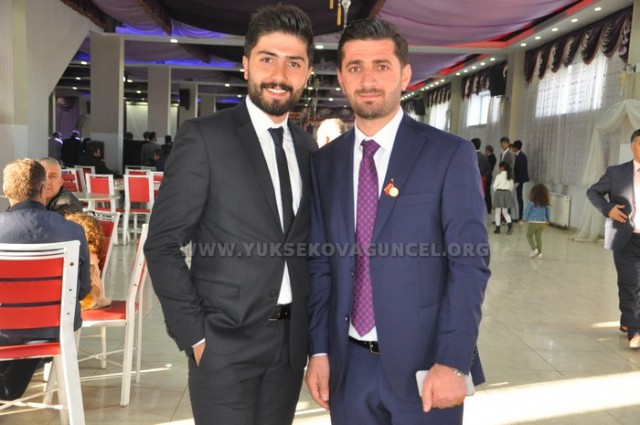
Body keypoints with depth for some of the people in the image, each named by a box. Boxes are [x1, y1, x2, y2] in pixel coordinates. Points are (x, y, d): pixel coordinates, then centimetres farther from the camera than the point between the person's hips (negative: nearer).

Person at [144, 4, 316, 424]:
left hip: (292, 338, 5)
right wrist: (194, 335, -11)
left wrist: (309, 326, 7)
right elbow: (163, 245, -10)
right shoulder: (204, 137, -9)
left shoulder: (307, 146, 7)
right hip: (226, 339, -5)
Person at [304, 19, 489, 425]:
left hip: (423, 363, -3)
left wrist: (452, 361, -15)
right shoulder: (325, 162, 4)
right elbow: (320, 263, 6)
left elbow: (470, 263, -10)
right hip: (348, 365, 4)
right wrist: (318, 349, 2)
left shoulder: (450, 154, -7)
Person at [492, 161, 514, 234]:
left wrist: (496, 192, 7)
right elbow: (511, 187, 10)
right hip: (507, 193, 5)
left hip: (499, 193, -5)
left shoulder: (499, 175, -12)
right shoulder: (510, 176, 6)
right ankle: (510, 224, -13)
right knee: (505, 212, 10)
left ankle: (498, 228, 9)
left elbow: (495, 186, -11)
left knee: (498, 212, 6)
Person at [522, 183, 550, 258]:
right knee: (539, 237, 13)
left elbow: (527, 211, -5)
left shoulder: (531, 202, -12)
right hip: (543, 222, 4)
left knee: (529, 236, 10)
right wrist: (547, 221, 24)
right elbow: (547, 212, 11)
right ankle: (539, 252, 14)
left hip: (533, 222, -4)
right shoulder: (545, 203, 2)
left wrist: (524, 218, 8)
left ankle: (534, 249, -7)